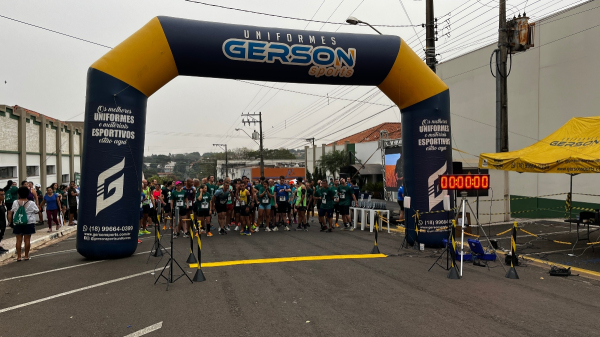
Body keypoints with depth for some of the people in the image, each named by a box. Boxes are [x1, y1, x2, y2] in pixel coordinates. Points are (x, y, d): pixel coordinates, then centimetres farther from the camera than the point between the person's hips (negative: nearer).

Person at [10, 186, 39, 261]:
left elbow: (12, 211, 9)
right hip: (29, 223, -2)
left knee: (19, 240, 6)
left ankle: (18, 256, 7)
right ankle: (26, 256, 8)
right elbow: (36, 211, 1)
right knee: (27, 239, 3)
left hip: (18, 224, 2)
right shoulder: (31, 203, -9)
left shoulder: (15, 203, -3)